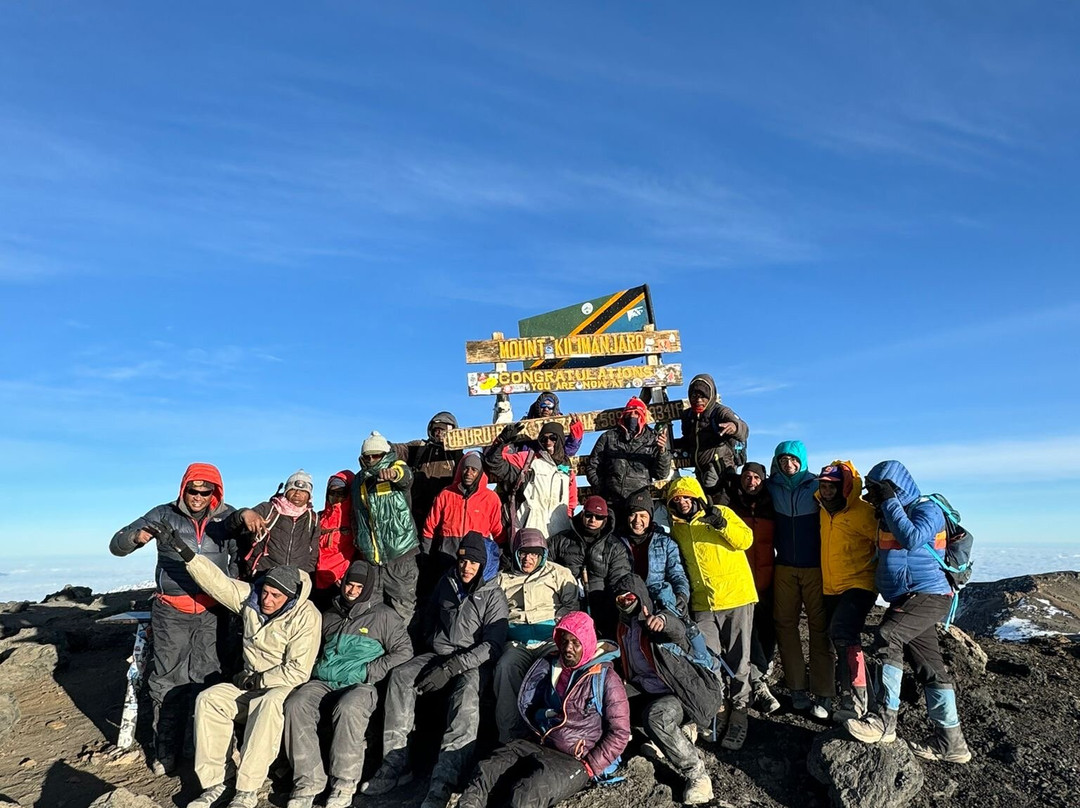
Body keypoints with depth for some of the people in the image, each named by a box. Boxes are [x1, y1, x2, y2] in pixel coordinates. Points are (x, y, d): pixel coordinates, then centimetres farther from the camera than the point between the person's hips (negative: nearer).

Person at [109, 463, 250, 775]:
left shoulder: (227, 517, 2)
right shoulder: (164, 515, 0)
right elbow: (116, 545, 3)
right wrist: (137, 537, -19)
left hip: (213, 612, 0)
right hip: (172, 612, 0)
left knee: (208, 678, 6)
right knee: (168, 680, 3)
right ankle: (166, 751, 17)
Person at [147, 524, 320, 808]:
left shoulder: (306, 616, -20)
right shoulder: (250, 596, -2)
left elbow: (297, 671, -20)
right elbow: (216, 580, -8)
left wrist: (257, 680, -15)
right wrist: (182, 548, -15)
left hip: (285, 687, -6)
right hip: (250, 683, 6)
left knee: (269, 704, -38)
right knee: (208, 699, -18)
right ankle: (212, 783, -14)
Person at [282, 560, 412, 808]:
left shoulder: (383, 615, 8)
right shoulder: (329, 616, 22)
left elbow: (404, 650, 2)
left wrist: (370, 672, -6)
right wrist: (315, 668, 11)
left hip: (360, 685, -4)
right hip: (322, 682, 4)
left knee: (348, 709, -37)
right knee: (295, 704, -26)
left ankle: (343, 784, -24)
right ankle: (308, 781, -23)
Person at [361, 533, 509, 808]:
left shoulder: (494, 597, -7)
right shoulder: (447, 582, 10)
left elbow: (492, 645, -14)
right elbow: (431, 615, 28)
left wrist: (450, 668, -21)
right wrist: (432, 644, 13)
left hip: (473, 662, -5)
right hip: (438, 653, 5)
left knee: (467, 693, -36)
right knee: (400, 675, -22)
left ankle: (443, 782, -45)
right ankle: (395, 763, -25)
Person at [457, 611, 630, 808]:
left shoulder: (606, 679, -8)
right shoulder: (550, 666, 9)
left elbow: (619, 733, -9)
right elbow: (526, 703, 24)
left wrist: (588, 768, -14)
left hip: (573, 761, -6)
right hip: (538, 746, 6)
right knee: (485, 773, -21)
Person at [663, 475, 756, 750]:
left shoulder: (722, 512, 1)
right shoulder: (676, 527, 11)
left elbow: (745, 539, -10)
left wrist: (721, 524, -24)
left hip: (737, 597, -3)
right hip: (703, 604, 3)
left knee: (738, 661, 4)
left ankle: (739, 713, 18)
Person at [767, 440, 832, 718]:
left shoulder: (816, 485, -2)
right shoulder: (772, 486, 3)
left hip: (816, 567, -2)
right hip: (784, 567, 2)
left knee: (819, 627, -2)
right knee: (785, 625, 3)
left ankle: (823, 694, 4)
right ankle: (796, 688, 12)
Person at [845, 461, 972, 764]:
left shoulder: (926, 509, -11)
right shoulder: (890, 513, 16)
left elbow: (911, 539, -29)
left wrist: (890, 502, -22)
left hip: (927, 595, -9)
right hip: (905, 600, 9)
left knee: (887, 637, -26)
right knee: (929, 668, 11)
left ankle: (885, 720, -24)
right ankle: (950, 741, 18)